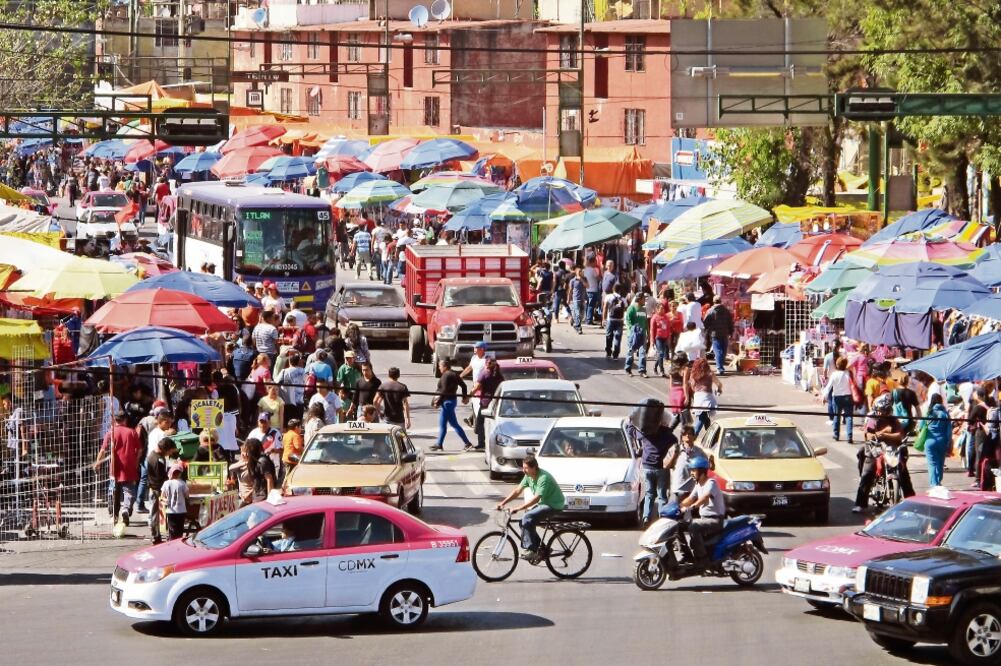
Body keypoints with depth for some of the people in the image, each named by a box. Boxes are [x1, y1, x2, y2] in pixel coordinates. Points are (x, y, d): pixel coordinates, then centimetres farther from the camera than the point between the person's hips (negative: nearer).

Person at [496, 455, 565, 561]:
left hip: (554, 505, -9)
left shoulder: (543, 478, -26)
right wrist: (503, 503, -6)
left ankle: (532, 550, -18)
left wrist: (518, 509, -33)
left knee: (527, 519, -23)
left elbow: (536, 499, -31)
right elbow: (517, 491, 5)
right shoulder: (528, 476, 1)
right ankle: (540, 548, 10)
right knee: (524, 522, 0)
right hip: (544, 503, 9)